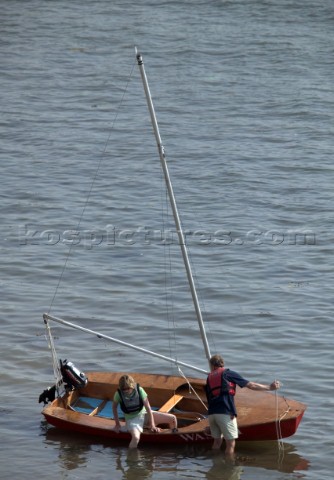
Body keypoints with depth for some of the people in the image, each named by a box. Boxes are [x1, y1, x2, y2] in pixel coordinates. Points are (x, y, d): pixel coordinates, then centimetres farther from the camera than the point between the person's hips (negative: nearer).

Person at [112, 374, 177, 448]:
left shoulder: (139, 390, -18)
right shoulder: (118, 394, -18)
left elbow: (148, 407, -14)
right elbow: (114, 407, 1)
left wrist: (152, 425, -14)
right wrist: (117, 424, 1)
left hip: (144, 414, 3)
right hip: (132, 420, -3)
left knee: (172, 418, -7)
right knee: (136, 438, -40)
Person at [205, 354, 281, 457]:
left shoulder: (209, 378, 22)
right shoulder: (229, 374, 9)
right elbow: (251, 385, 5)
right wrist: (270, 387, 11)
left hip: (211, 413, 5)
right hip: (225, 413, -5)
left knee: (217, 441, 18)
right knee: (231, 443, 1)